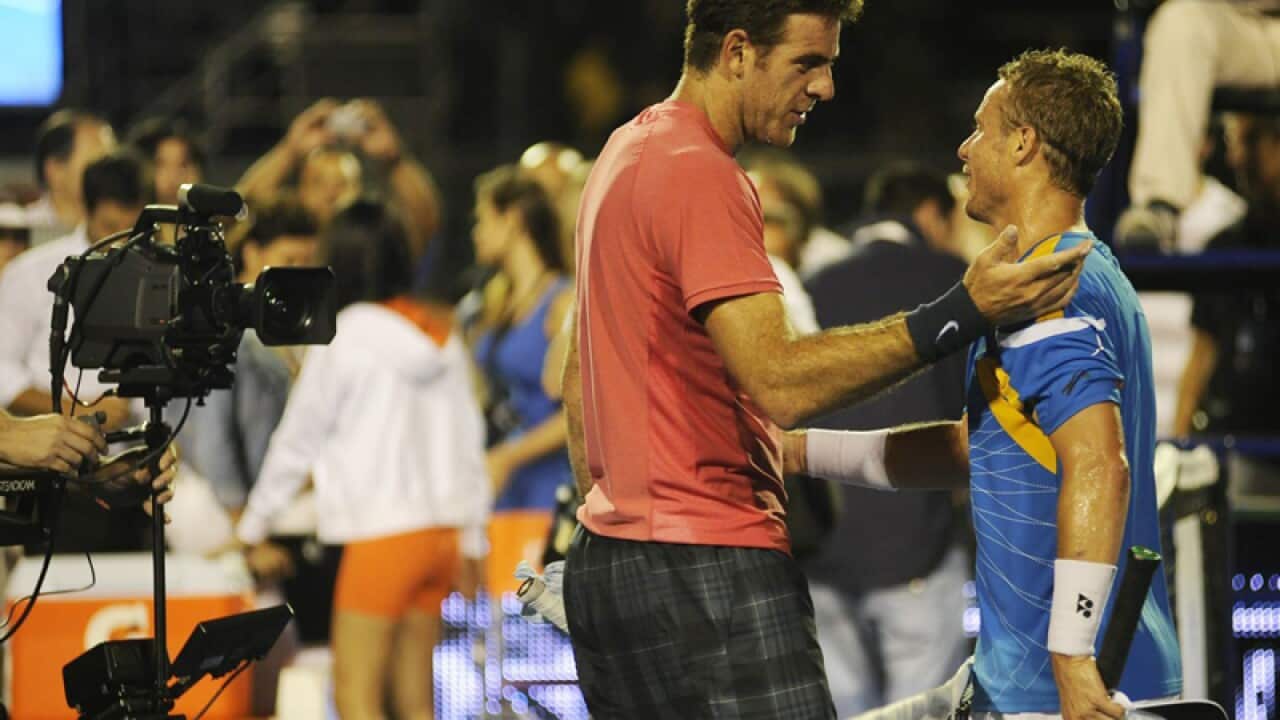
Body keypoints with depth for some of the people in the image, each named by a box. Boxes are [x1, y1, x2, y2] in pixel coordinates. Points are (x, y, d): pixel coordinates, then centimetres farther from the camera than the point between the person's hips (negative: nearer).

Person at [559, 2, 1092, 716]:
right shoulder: (700, 175, -15)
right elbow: (780, 383, -25)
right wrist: (963, 314, -27)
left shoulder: (627, 152, 17)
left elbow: (579, 380, 24)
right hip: (704, 568, -10)